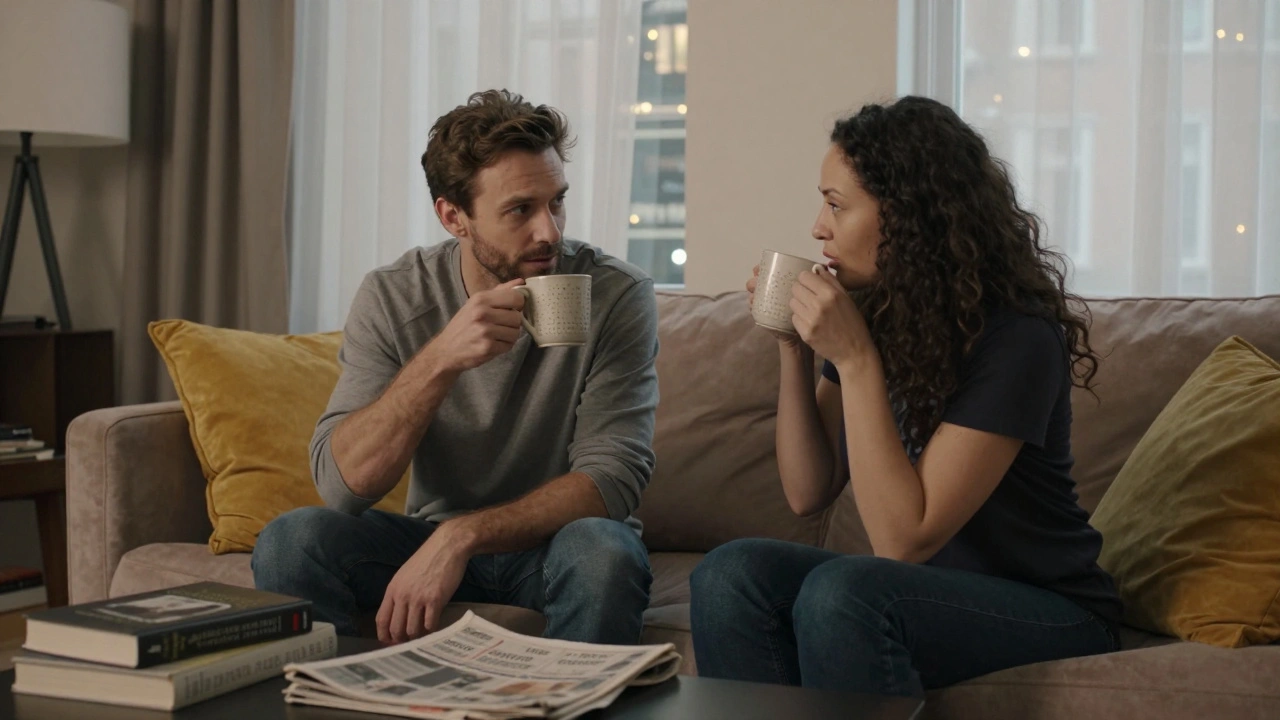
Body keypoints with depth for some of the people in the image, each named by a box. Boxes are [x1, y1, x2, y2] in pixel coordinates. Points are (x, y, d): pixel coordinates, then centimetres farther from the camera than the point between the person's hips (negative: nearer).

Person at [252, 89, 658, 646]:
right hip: (432, 535, 1)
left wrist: (460, 535, -32)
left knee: (602, 550, -35)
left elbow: (610, 479, -20)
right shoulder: (392, 299, -8)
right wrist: (440, 360, -33)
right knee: (291, 539, -25)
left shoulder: (615, 296, -13)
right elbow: (340, 484, -19)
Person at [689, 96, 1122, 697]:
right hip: (920, 588, 6)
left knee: (840, 592, -32)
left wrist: (855, 361, -27)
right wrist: (793, 347, -7)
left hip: (1050, 613, -6)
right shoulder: (868, 313, 0)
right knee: (730, 574, -19)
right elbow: (808, 493, 4)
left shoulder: (1015, 339, -21)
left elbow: (903, 540, -23)